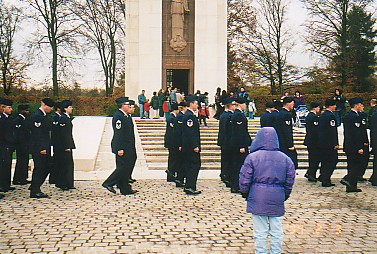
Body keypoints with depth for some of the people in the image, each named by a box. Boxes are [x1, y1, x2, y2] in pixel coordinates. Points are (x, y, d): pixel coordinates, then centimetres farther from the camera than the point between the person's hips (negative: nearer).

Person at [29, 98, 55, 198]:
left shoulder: (44, 116, 16)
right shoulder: (37, 116, -15)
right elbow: (37, 133, -20)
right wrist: (41, 148, -22)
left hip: (45, 147, 10)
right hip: (38, 148, -10)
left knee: (46, 168, 13)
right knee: (39, 168, -4)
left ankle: (34, 187, 26)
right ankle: (35, 191, 4)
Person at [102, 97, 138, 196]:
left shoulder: (126, 116, 15)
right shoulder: (118, 116, -15)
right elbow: (118, 133, -20)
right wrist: (120, 149, -23)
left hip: (128, 148, 10)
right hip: (122, 148, -10)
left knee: (127, 167, 10)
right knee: (123, 167, -8)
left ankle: (125, 189, 15)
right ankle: (108, 183, 2)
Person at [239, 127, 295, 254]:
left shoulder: (252, 157, -7)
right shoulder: (285, 159, 4)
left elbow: (244, 179, -4)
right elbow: (290, 181, 9)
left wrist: (245, 193, 11)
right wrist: (285, 196, 22)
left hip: (258, 198, -3)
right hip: (277, 199, 3)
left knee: (260, 232, 4)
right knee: (277, 231, 11)